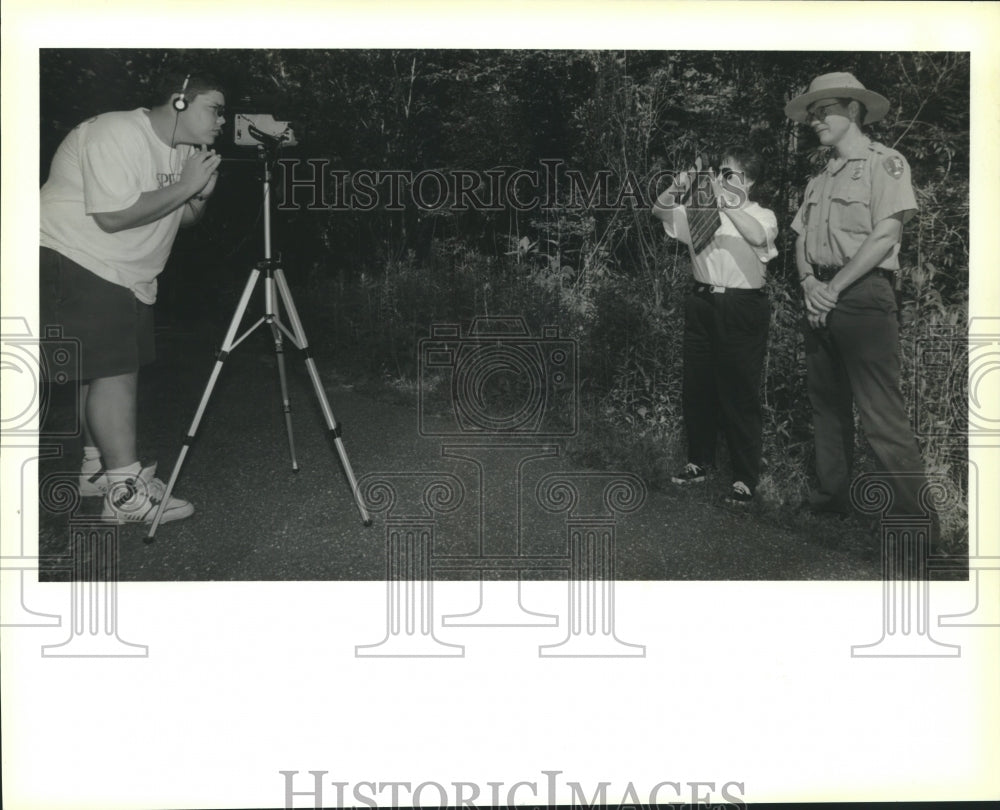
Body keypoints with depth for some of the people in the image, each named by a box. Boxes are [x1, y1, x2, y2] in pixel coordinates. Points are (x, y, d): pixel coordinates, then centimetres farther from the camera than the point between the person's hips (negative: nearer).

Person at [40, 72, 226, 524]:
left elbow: (185, 218, 15)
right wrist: (183, 186, -22)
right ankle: (126, 493, -14)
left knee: (108, 371, 11)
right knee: (113, 372, -14)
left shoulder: (184, 150, 9)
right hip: (77, 266, -10)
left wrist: (201, 193, -7)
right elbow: (114, 216, -27)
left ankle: (98, 468, 24)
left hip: (130, 276, 10)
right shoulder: (116, 135, -20)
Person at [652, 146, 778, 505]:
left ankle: (746, 479, 5)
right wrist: (677, 189, -12)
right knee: (696, 389, 11)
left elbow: (759, 237, -21)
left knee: (740, 394, -3)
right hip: (702, 303, 5)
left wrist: (724, 203, -26)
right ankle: (699, 462, 26)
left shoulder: (761, 215, 1)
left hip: (741, 309, -5)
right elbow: (659, 211, 6)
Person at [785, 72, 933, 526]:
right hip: (821, 300, 8)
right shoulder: (820, 181, 21)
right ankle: (833, 494, 23)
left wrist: (835, 288, -15)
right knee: (827, 403, 12)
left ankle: (915, 513, -8)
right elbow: (801, 241, 15)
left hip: (862, 296, -8)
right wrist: (809, 281, -6)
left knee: (881, 412, -12)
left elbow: (886, 235, -12)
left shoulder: (884, 163, -2)